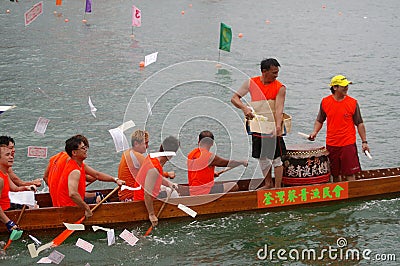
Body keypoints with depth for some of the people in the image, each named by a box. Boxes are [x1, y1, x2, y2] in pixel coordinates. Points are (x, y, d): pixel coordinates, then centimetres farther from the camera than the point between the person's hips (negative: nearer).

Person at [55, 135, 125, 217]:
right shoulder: (75, 171, -25)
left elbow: (97, 174, 15)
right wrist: (87, 208, -32)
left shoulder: (81, 164, 5)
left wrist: (115, 180, 10)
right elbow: (73, 194, -38)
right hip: (70, 207, -10)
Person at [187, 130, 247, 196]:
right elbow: (228, 163, -3)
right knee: (234, 187, -5)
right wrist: (243, 162, 13)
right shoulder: (209, 156, -14)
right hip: (205, 191, -8)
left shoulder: (190, 155, 8)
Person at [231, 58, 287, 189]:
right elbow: (234, 98, 3)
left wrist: (278, 126, -34)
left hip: (273, 128, -4)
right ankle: (268, 183, 31)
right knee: (262, 157, 15)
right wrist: (244, 108, -16)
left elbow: (279, 108, -19)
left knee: (276, 157, -2)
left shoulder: (280, 87, -8)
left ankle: (278, 187, 4)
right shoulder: (251, 83, 1)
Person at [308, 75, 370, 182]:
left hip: (348, 144, -2)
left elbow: (359, 124, 2)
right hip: (331, 145, 2)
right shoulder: (325, 102, 2)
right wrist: (315, 132, -3)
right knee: (335, 174, 12)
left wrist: (364, 142, -2)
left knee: (350, 174, -6)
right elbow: (319, 120, 15)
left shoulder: (353, 103, -3)